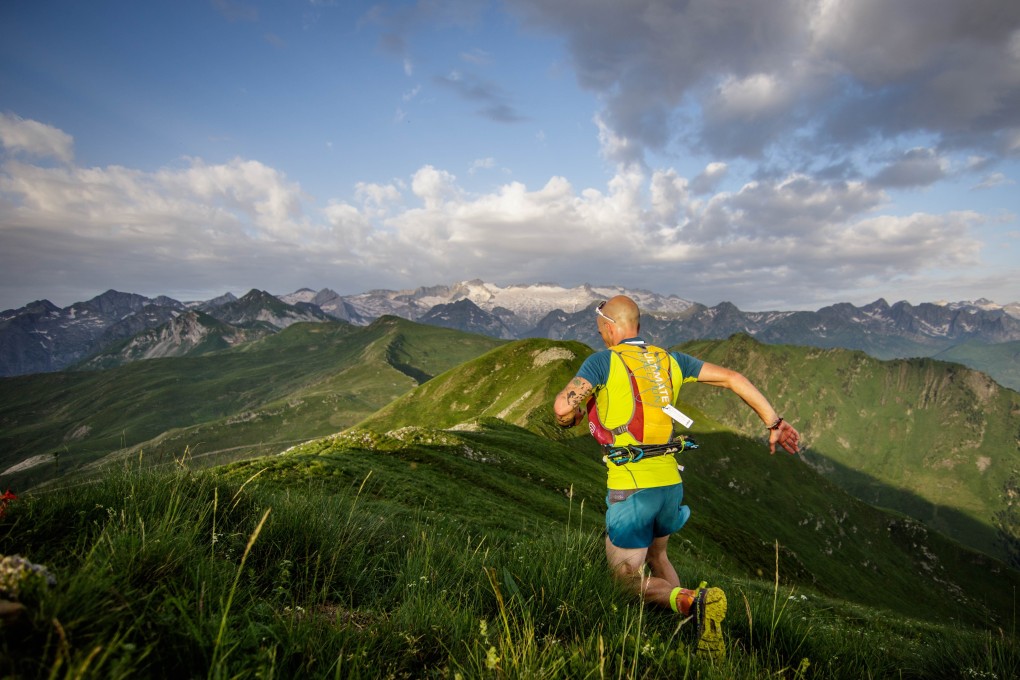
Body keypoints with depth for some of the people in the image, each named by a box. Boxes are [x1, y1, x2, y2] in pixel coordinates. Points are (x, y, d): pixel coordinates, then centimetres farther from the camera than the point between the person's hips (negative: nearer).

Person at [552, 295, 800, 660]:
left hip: (630, 486, -6)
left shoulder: (604, 360, -7)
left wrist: (568, 419, 5)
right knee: (656, 554, 31)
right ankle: (684, 630, 23)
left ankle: (692, 602, -16)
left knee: (628, 578, 8)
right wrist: (774, 423, 16)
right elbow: (733, 378, 10)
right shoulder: (668, 359, 10)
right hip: (670, 481, 6)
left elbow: (563, 407, -20)